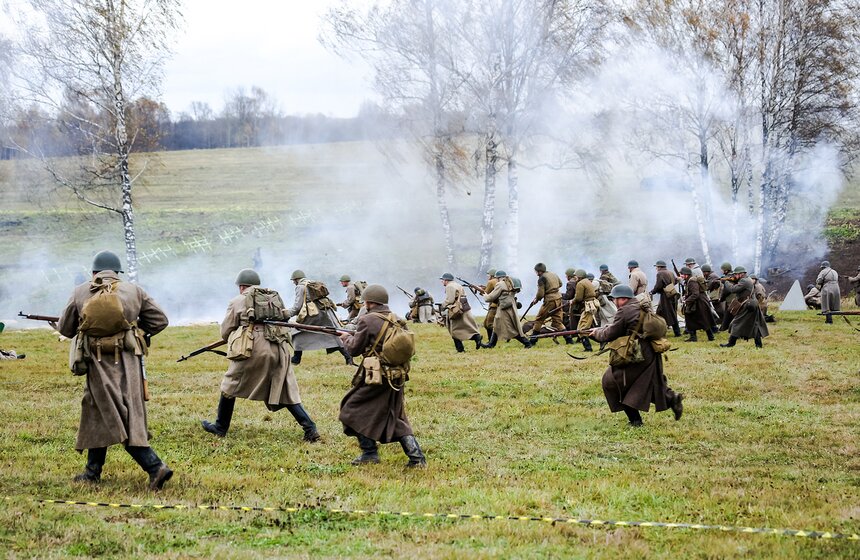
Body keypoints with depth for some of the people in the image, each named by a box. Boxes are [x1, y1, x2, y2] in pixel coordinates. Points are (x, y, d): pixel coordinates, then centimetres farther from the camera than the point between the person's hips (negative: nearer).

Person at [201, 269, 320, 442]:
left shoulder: (237, 301, 9)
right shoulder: (276, 298, 20)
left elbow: (225, 332, 12)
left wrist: (237, 339, 33)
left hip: (253, 350, -4)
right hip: (279, 350, 4)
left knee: (230, 386, 16)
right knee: (286, 393, 9)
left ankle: (220, 427, 25)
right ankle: (310, 429, -4)